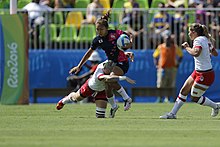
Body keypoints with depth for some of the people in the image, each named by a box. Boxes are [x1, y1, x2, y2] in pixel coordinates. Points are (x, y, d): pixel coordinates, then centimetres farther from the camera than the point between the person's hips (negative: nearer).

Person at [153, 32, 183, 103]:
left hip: (172, 68, 1)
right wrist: (156, 64, 6)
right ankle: (160, 98, -3)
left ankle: (167, 98, 6)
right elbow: (155, 56, 17)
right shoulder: (160, 47, 4)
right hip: (162, 68, -1)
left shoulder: (175, 47, 4)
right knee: (160, 84, -8)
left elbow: (181, 55, 18)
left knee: (170, 85, 0)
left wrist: (177, 63, 8)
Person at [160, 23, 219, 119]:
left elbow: (196, 53, -39)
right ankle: (172, 114, 14)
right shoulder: (206, 40, 9)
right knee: (183, 91, 9)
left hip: (205, 75, -10)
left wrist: (187, 47, -23)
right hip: (198, 72, 10)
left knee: (195, 98, 2)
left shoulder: (199, 40, -19)